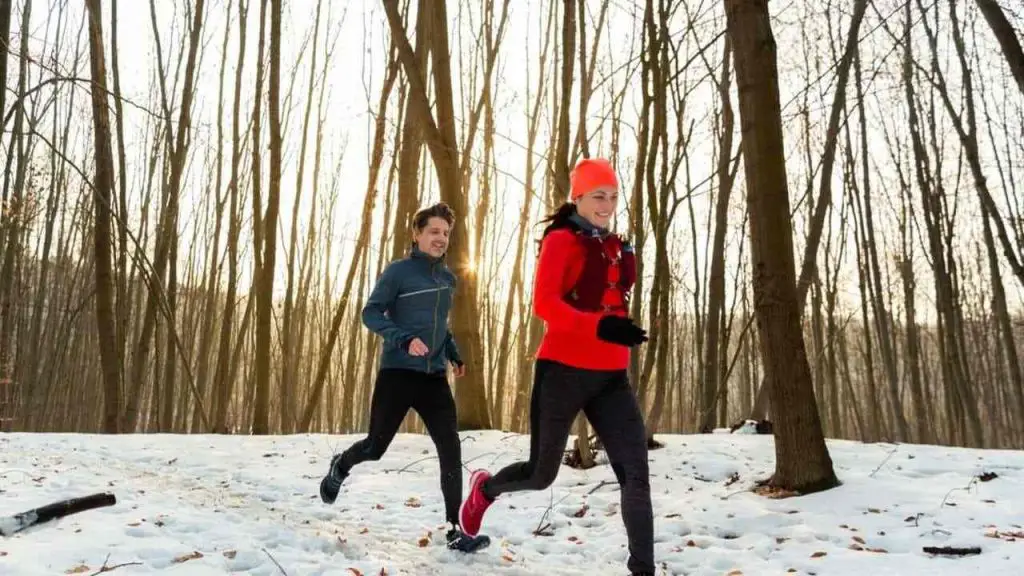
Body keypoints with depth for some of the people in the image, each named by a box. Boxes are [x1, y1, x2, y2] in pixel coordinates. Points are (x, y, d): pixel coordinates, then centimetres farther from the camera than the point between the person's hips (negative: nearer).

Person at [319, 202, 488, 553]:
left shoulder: (448, 279, 12)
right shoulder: (399, 271, -6)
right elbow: (370, 313, -9)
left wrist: (454, 354, 11)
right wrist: (405, 340, -23)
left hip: (434, 377, 4)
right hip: (397, 373, -4)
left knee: (451, 450, -7)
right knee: (376, 447, 5)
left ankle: (456, 529, 0)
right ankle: (340, 467, 40)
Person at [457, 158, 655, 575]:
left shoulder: (617, 247, 14)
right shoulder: (561, 240, -7)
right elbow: (544, 303, -20)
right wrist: (599, 326, -32)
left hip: (610, 377, 6)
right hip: (564, 371, -5)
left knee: (636, 473, -8)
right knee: (541, 474, 10)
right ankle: (484, 488, 42)